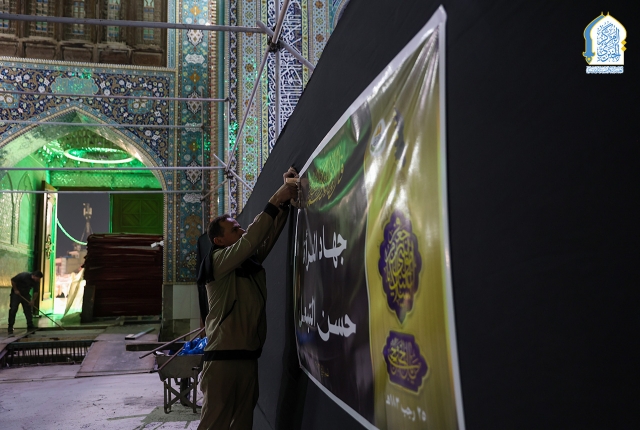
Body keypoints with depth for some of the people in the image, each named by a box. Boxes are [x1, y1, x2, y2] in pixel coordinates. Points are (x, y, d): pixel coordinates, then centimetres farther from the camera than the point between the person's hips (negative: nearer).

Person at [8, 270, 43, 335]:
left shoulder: (36, 281, -9)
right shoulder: (24, 275, -27)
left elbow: (36, 291, -3)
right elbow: (13, 280, -19)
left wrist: (33, 300, -13)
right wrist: (15, 290, -18)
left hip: (26, 295, 5)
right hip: (16, 293, -5)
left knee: (28, 310, 0)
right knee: (13, 310, -6)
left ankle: (30, 326, 4)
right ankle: (10, 328, 0)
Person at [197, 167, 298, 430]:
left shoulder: (252, 261, 14)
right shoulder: (218, 260, -6)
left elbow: (269, 234, 9)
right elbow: (249, 241, -19)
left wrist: (286, 201, -3)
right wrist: (275, 202, -18)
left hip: (249, 356, 7)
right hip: (223, 356, -7)